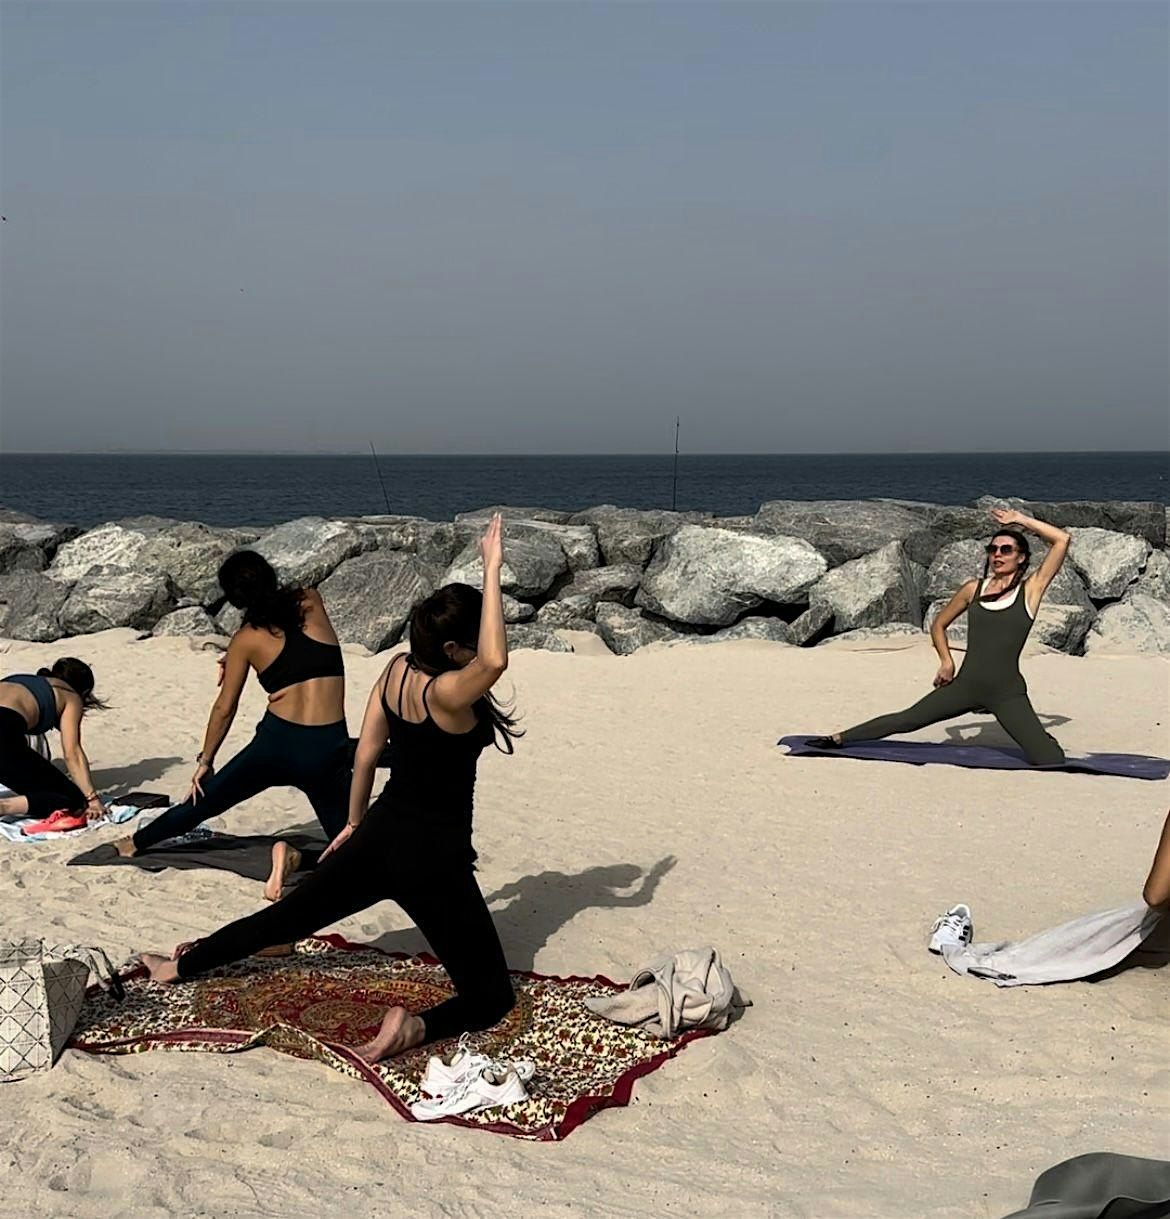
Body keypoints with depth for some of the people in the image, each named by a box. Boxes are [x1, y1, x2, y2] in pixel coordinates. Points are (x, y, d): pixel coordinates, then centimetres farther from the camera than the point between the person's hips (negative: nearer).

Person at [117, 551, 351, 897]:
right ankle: (296, 856, -18)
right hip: (329, 749, -1)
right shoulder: (312, 602, 4)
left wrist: (205, 761, 20)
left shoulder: (247, 639, 2)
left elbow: (225, 708, 7)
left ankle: (133, 844, 40)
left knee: (202, 801, 24)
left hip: (276, 743, 1)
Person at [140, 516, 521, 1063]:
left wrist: (354, 824, 21)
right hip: (434, 857, -7)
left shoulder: (397, 668, -1)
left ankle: (179, 966, 38)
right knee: (491, 996, 0)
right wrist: (492, 570, -41)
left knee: (288, 916, 28)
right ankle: (417, 1027, -27)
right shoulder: (446, 692, -23)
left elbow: (366, 752, 8)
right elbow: (495, 661, -46)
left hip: (380, 833, 7)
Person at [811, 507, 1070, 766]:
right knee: (906, 720, 0)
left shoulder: (1029, 590, -1)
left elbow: (1062, 540, -9)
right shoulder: (974, 589, 8)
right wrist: (946, 660, 6)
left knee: (1050, 760, -15)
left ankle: (1042, 744, 20)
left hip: (1007, 693, -3)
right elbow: (938, 625, 21)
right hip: (966, 685, 3)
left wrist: (1021, 520, -1)